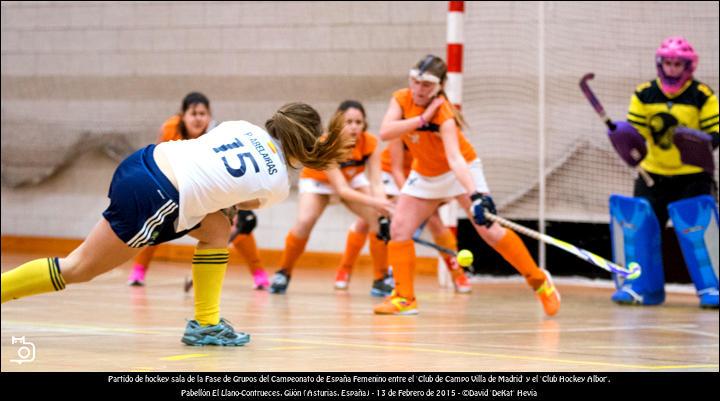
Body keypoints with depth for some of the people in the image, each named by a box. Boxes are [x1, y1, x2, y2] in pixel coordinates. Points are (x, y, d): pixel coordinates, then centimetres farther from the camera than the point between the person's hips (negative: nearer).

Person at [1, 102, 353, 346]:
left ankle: (205, 324, 18)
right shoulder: (278, 184, 1)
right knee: (77, 269, 4)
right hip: (152, 201, -8)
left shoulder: (243, 127, 15)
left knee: (217, 228, 19)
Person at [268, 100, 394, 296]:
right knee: (304, 222, -27)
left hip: (353, 179, 3)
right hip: (318, 180, -3)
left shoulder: (370, 143, -27)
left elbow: (376, 182, -29)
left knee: (379, 218, -19)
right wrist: (374, 202, -54)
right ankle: (283, 273, -4)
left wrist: (382, 204, -50)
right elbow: (341, 189, -40)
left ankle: (381, 280, -10)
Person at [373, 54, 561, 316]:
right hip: (425, 174, 5)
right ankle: (404, 298, -1)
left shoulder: (443, 113, -31)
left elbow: (455, 158, -43)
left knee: (489, 228, -15)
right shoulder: (402, 99, -16)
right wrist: (421, 120, -38)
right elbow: (385, 133, -30)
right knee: (399, 228, -9)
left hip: (460, 172, -5)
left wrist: (476, 195, -57)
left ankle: (540, 282, -2)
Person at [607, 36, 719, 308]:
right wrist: (625, 139, -18)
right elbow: (634, 130, 4)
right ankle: (643, 286, 10)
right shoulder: (644, 94, 1)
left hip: (693, 177, -3)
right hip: (654, 176, 3)